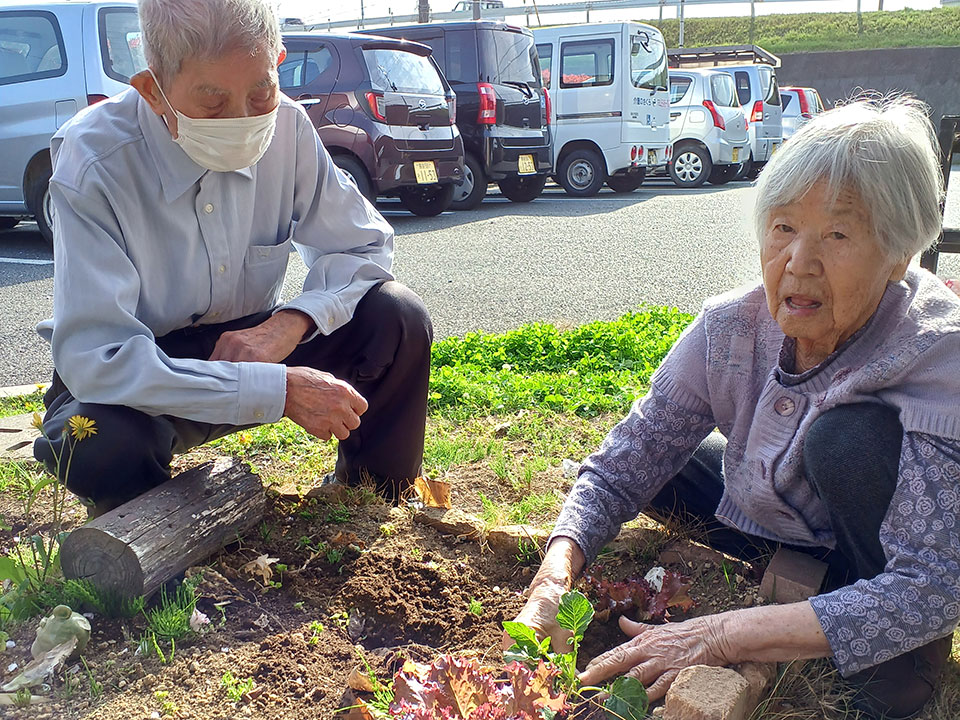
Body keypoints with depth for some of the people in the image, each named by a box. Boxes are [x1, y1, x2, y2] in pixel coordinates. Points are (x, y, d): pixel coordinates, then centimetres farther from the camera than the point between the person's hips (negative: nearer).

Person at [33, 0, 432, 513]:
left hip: (248, 344, 4)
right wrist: (280, 390, -36)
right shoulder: (94, 163, -27)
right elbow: (95, 357, -32)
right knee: (104, 442, -37)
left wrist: (291, 321, -26)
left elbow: (364, 244, -4)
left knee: (398, 318, -19)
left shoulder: (285, 126, -14)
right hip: (140, 377, -3)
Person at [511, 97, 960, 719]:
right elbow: (621, 467, -16)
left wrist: (721, 638, -44)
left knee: (847, 436, -33)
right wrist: (553, 580, -34)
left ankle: (910, 651, -10)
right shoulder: (731, 329, -21)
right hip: (776, 523, 5)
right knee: (647, 451, -8)